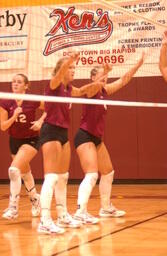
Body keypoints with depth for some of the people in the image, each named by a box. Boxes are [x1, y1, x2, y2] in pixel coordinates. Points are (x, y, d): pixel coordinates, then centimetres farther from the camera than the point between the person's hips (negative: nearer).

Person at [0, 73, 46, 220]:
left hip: (31, 140, -4)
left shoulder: (33, 101, -15)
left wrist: (40, 121, -14)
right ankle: (35, 199, 45)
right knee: (25, 173, 19)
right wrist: (14, 116, -25)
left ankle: (13, 207, -16)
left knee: (14, 170, -23)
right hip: (14, 141, 4)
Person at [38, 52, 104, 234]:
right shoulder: (54, 84, -10)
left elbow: (81, 91, 34)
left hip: (63, 132, 9)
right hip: (51, 131, -9)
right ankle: (44, 221, -19)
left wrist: (95, 85, 15)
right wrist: (69, 60, -52)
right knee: (51, 177, -16)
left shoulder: (69, 88, 12)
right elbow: (59, 74, -33)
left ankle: (63, 216, 25)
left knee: (63, 177, 14)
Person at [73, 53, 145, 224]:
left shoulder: (105, 91, 9)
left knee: (108, 173, 17)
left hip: (97, 138, 9)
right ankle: (81, 212, -26)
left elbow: (124, 80, 14)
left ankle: (106, 208, 28)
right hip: (85, 137, -9)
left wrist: (139, 63, 10)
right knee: (91, 175, -21)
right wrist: (103, 74, -55)